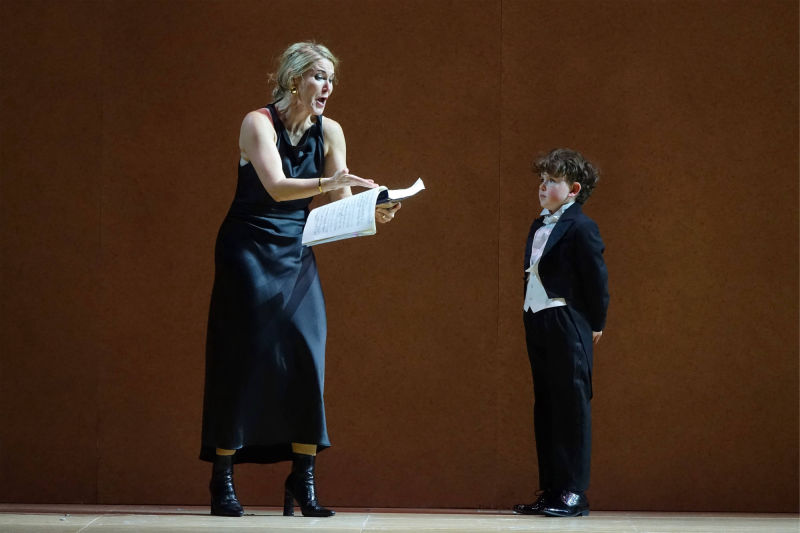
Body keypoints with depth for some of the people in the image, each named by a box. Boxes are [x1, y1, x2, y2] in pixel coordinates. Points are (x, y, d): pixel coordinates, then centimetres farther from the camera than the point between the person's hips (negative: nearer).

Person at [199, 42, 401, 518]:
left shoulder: (329, 132, 2)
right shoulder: (259, 122, -12)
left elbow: (341, 204, -1)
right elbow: (277, 187, -25)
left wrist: (372, 212, -21)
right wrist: (332, 180, -39)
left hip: (297, 254, 4)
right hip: (248, 250, -4)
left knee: (306, 355, -6)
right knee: (242, 356, -5)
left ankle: (303, 479, -2)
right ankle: (223, 478, 1)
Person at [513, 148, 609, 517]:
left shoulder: (580, 228, -10)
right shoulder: (538, 227, 16)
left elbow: (597, 279, -11)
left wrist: (595, 325, -7)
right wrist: (528, 315, 15)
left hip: (567, 325, -9)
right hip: (537, 322, 9)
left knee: (572, 406, -5)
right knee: (545, 408, 11)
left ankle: (574, 493, -4)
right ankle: (550, 489, 16)